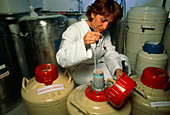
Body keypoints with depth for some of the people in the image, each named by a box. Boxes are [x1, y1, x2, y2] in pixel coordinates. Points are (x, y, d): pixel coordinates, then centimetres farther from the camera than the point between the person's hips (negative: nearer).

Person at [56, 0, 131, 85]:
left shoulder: (105, 32, 3)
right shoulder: (74, 30, -19)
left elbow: (110, 52, -2)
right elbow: (62, 59, -30)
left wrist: (118, 68, -22)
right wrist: (83, 42, -46)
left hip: (99, 64, 7)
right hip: (79, 68, -7)